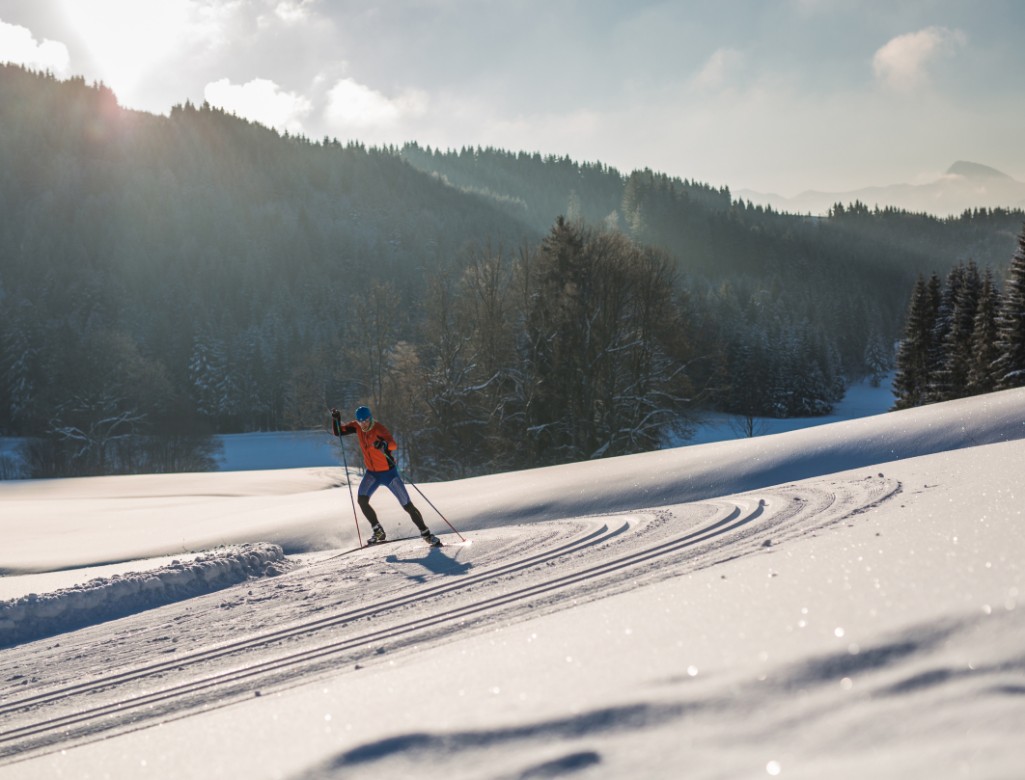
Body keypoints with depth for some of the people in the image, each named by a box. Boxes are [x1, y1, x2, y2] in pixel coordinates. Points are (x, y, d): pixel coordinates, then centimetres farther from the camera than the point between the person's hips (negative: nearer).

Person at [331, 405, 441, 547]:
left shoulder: (379, 429, -23)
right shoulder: (357, 427, -5)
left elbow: (394, 445, -39)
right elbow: (338, 432, 1)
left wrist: (384, 444, -61)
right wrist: (336, 419, -18)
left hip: (389, 472, -5)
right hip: (372, 473, 5)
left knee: (407, 505, -4)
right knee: (362, 500, -16)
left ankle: (426, 534, 7)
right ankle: (378, 532, -1)